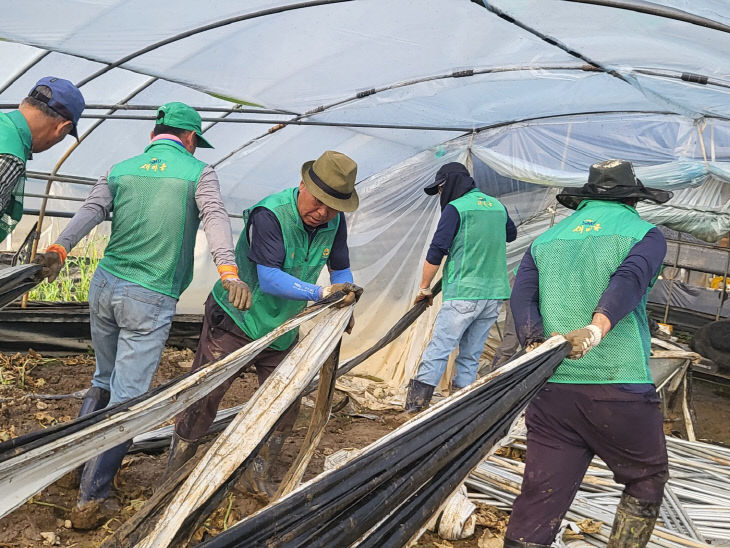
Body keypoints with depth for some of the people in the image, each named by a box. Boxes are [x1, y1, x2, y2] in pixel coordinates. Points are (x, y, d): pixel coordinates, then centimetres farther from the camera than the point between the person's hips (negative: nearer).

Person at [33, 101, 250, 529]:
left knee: (104, 381, 25)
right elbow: (215, 218, -19)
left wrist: (59, 249, -22)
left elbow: (90, 212, -7)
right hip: (151, 302, -5)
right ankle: (91, 501, 3)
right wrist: (229, 272, -33)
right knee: (127, 401, 0)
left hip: (105, 286, 5)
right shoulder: (199, 173, 0)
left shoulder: (121, 170, 11)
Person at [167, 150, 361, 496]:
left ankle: (258, 473, 25)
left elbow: (341, 269, 6)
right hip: (235, 319, -6)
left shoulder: (334, 222, -8)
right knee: (204, 393, 0)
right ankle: (175, 471, 17)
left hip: (282, 327, 6)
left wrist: (343, 303, -12)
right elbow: (270, 278, -35)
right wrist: (322, 293, -39)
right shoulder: (269, 214, -29)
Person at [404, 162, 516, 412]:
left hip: (463, 294, -7)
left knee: (439, 349, -6)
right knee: (471, 355, 10)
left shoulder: (456, 208, -6)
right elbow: (511, 234, 35)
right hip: (494, 294, 7)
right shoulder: (497, 206, 15)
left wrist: (424, 288, 2)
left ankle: (415, 404, -7)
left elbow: (435, 252, -7)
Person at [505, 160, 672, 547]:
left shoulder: (546, 240, 19)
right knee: (646, 483, 19)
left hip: (550, 391, 4)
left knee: (539, 501, 5)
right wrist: (597, 329, -30)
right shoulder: (644, 234, 6)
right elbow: (629, 280, -16)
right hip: (619, 389, -4)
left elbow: (522, 296, 3)